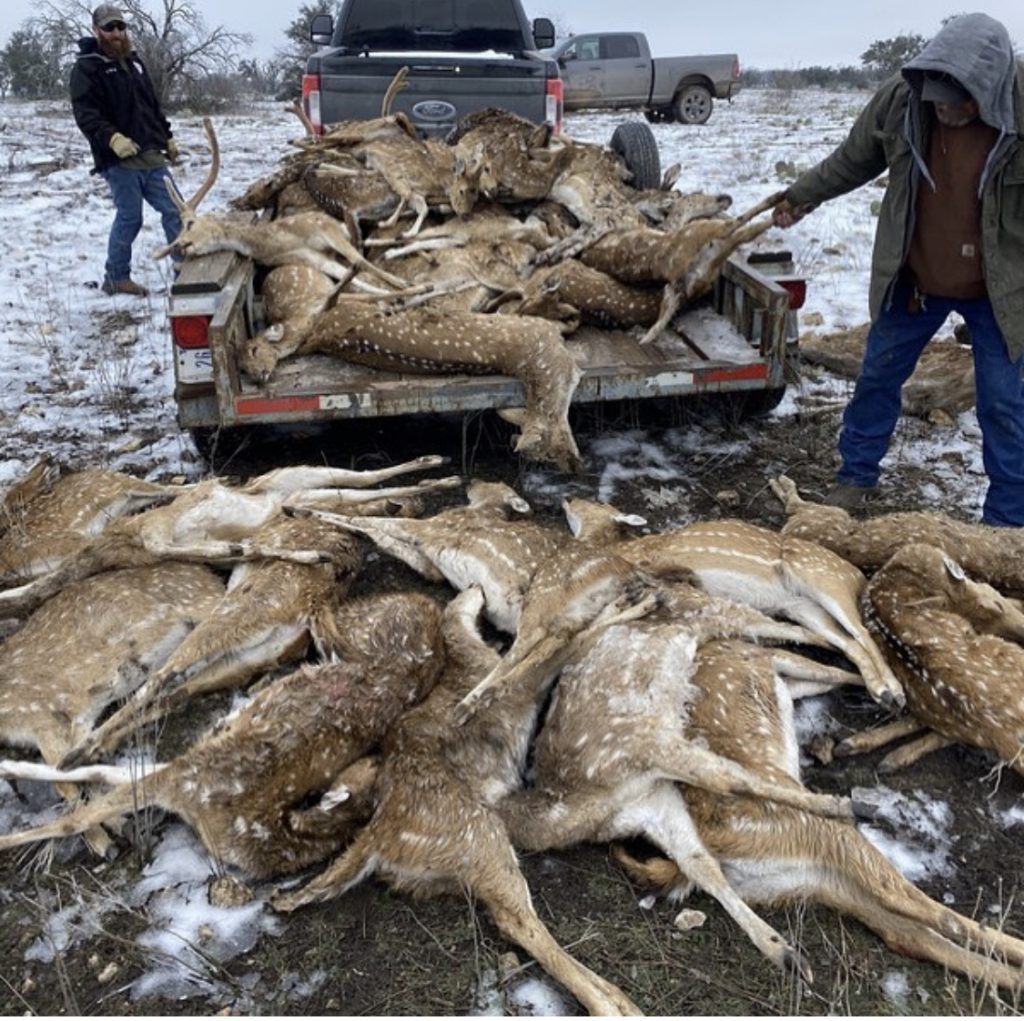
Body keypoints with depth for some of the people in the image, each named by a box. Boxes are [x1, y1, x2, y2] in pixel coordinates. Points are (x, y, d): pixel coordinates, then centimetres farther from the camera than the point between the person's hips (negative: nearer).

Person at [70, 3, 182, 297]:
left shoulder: (133, 62, 18)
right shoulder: (86, 68, -6)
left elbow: (153, 105, 27)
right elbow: (85, 113, -17)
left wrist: (168, 137, 23)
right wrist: (112, 138, -31)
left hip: (151, 155, 7)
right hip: (119, 159, -7)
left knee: (174, 210, 4)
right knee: (129, 217, -3)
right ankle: (116, 277, 12)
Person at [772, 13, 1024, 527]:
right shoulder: (901, 96, -16)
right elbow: (853, 159, 4)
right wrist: (801, 196, 11)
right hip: (911, 277, 3)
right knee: (878, 376, 14)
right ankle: (856, 474, 35)